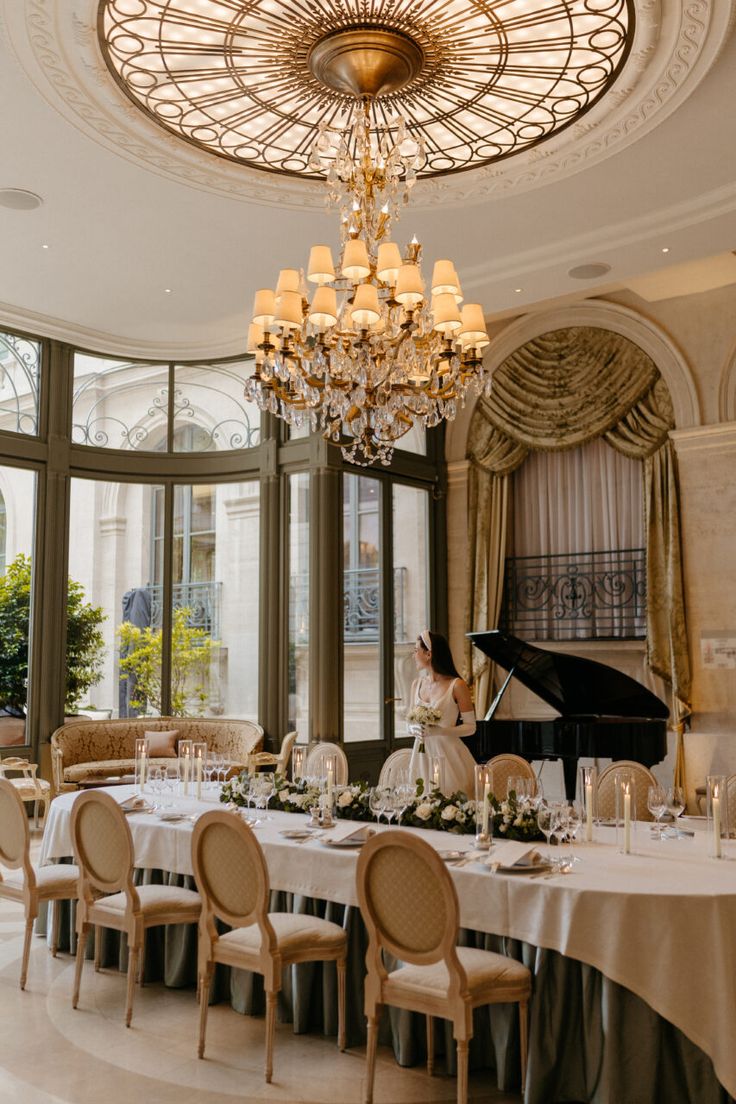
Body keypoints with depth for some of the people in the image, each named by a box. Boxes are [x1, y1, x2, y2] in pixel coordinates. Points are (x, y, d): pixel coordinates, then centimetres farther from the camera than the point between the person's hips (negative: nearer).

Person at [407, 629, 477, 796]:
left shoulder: (456, 685, -8)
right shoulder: (417, 684, 9)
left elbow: (470, 727, -7)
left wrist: (440, 731, -19)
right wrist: (414, 729, -7)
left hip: (447, 753, -5)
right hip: (421, 754, 5)